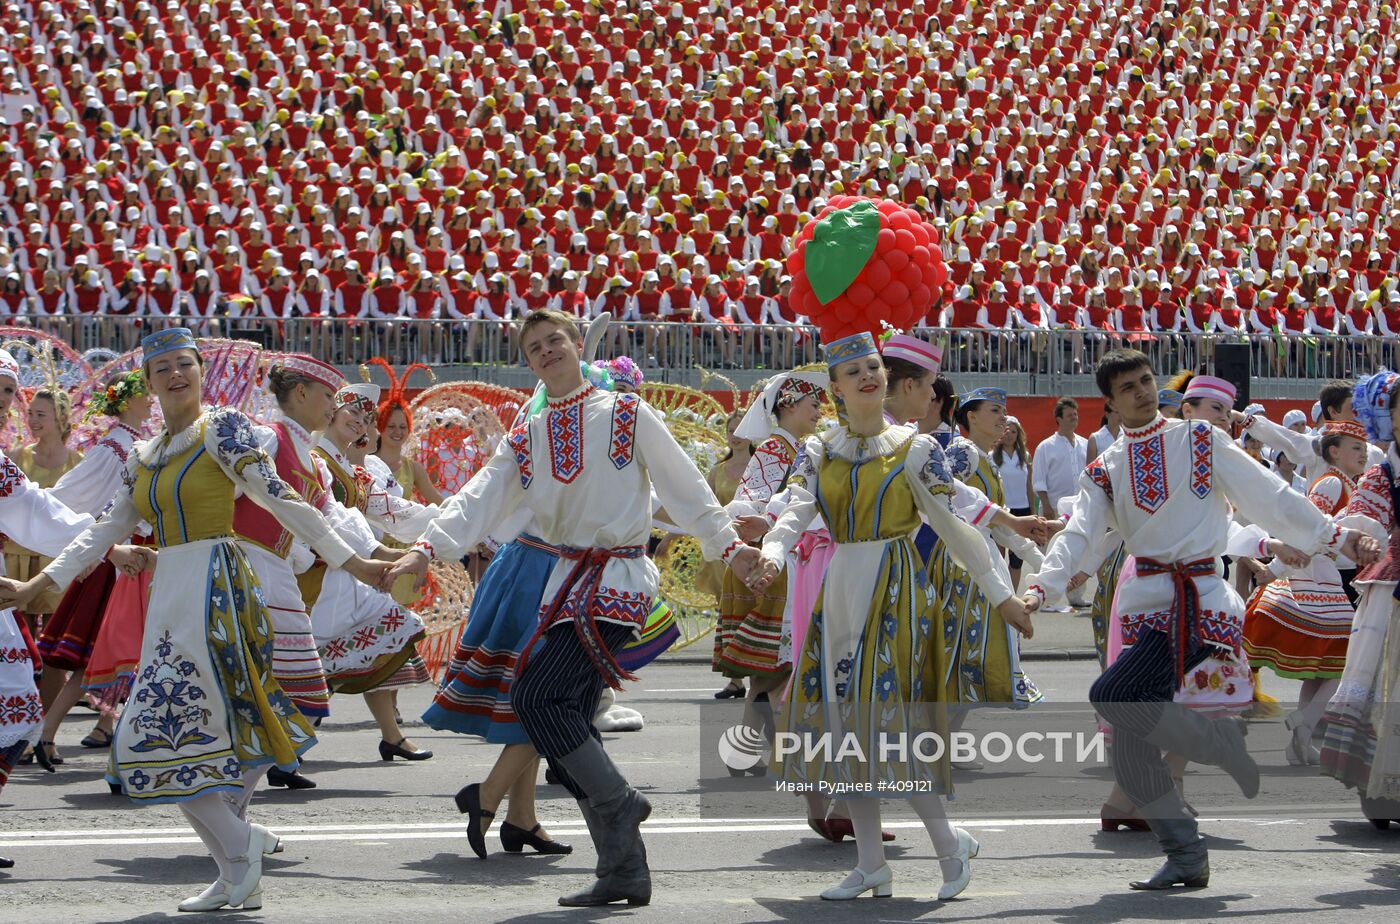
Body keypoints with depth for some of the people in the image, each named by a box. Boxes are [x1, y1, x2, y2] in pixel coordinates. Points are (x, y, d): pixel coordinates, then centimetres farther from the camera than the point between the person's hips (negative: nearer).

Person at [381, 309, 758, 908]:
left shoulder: (628, 416, 2)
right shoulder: (525, 441, 14)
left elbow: (684, 487, 4)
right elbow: (479, 500, 2)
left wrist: (727, 544, -1)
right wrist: (427, 549, -13)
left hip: (617, 582, -6)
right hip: (566, 582, 6)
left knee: (538, 695, -21)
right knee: (570, 724, 2)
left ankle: (617, 802, -7)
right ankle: (625, 872, 6)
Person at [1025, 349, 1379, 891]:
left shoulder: (1201, 441, 6)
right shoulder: (1104, 471, 14)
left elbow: (1268, 496, 4)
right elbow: (1078, 535, 1)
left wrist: (1336, 538, -2)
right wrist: (1041, 587, -17)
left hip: (1200, 601, -5)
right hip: (1149, 602, 5)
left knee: (1112, 695, -25)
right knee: (1131, 746, -3)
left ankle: (1230, 746, -7)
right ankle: (1186, 857, 8)